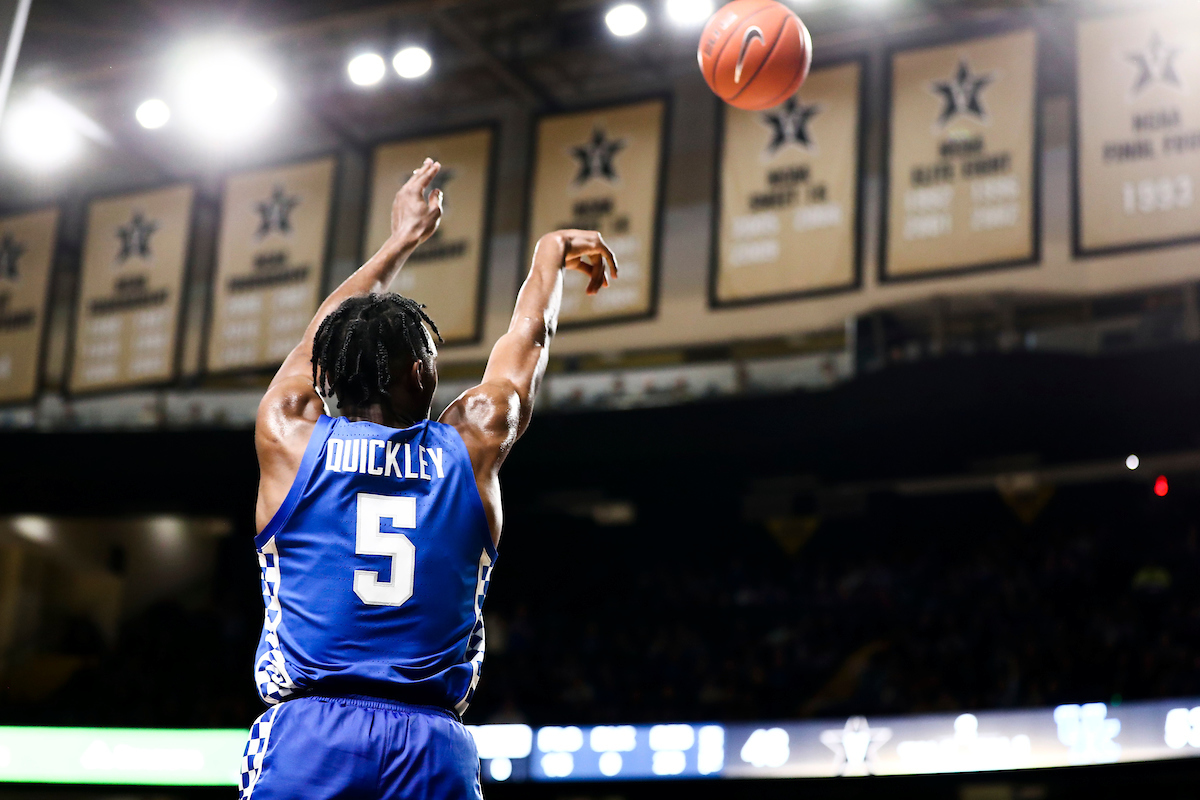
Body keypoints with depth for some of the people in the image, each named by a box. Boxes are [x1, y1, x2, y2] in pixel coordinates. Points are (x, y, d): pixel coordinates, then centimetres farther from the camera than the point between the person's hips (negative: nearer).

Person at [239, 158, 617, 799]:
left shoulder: (288, 437, 6)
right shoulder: (472, 446, 7)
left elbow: (323, 334, 27)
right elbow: (531, 335, 26)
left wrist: (401, 241, 41)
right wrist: (552, 249, 45)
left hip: (307, 731, 0)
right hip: (435, 745, 1)